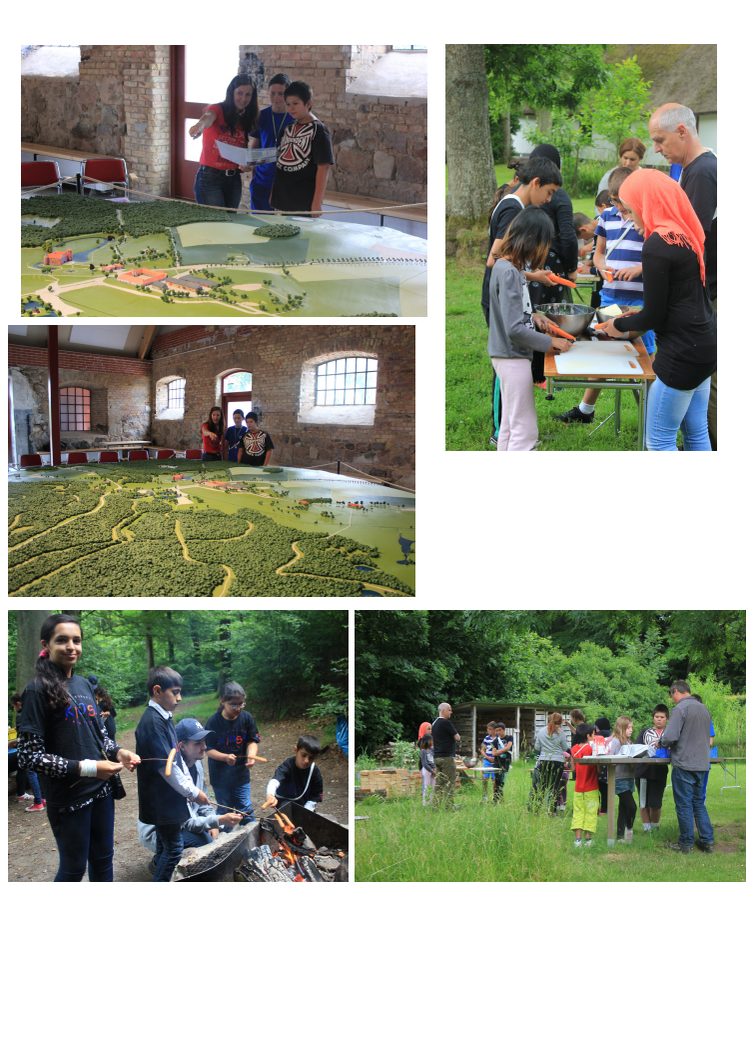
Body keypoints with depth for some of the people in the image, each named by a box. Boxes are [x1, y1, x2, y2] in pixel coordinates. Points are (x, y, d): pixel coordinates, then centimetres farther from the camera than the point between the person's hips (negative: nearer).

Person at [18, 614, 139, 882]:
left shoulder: (83, 684, 8)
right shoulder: (38, 689, -13)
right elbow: (29, 756, -16)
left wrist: (118, 752, -3)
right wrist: (86, 768, -22)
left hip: (101, 789, 6)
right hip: (67, 796, -6)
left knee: (103, 859, 15)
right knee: (73, 869, 5)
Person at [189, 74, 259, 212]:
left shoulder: (246, 119, 10)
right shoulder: (218, 109, -8)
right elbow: (208, 117, -33)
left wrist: (245, 165, -7)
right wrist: (200, 125, -57)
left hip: (234, 179, 6)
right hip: (210, 178, -6)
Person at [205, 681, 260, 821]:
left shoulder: (247, 718, -7)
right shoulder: (213, 721, -15)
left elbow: (252, 741, -2)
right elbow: (209, 750, -14)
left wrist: (251, 755, -24)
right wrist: (225, 757, -32)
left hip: (241, 774, 2)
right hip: (220, 776, -1)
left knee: (246, 810, 3)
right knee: (224, 812, 12)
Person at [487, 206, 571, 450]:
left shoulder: (506, 266, 7)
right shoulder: (508, 272, -22)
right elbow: (515, 329, -24)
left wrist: (533, 317, 5)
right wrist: (551, 343, -14)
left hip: (506, 356, 10)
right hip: (512, 357, -10)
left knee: (509, 424, 17)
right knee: (525, 430, -6)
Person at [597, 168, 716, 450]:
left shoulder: (657, 246, -19)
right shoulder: (686, 235, 9)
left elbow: (654, 317, -14)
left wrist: (620, 326, 4)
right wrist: (640, 315, 21)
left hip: (682, 352, -9)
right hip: (705, 345, 9)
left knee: (658, 441, -1)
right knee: (696, 434, 15)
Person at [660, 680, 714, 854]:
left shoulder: (680, 709, -13)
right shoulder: (704, 709, 12)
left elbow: (670, 736, -20)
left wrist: (662, 743, 3)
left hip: (684, 765, -7)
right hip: (702, 764, 7)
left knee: (684, 805, 1)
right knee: (698, 802, 16)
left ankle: (685, 844, 6)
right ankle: (707, 841, 13)